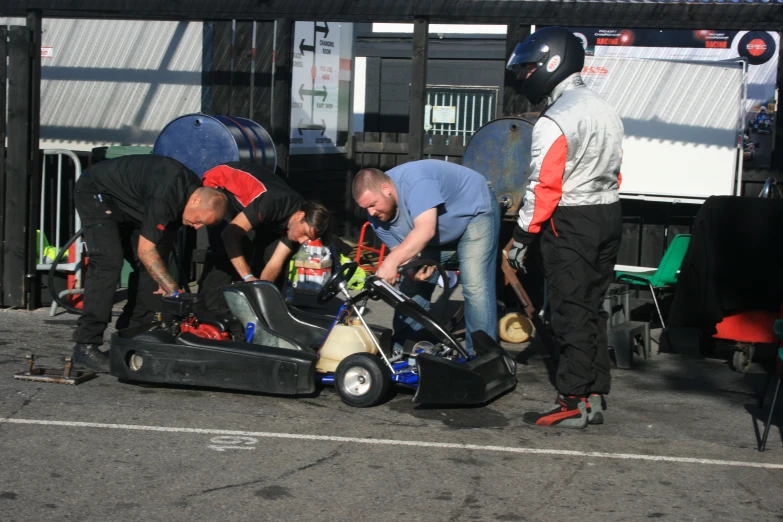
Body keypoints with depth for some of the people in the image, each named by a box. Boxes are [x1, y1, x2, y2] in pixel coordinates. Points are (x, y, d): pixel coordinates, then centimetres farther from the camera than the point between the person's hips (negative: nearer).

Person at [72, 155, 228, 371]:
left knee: (148, 267, 0)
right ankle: (86, 346, -22)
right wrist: (174, 291, -31)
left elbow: (161, 244, 4)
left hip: (127, 206, 9)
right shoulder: (164, 196, -37)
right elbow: (145, 250, -32)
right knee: (108, 262, -22)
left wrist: (165, 282, 1)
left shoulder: (194, 189, -8)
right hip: (95, 192, -9)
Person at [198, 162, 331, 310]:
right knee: (225, 250, -23)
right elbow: (230, 234, -45)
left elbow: (275, 263, -18)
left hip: (244, 200, 7)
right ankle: (207, 308, -18)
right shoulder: (274, 202, -39)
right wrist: (248, 277, -47)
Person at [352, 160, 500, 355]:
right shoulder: (377, 216, -14)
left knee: (475, 287, -19)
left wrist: (391, 261, -56)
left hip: (474, 211, -8)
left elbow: (425, 230, -48)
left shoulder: (414, 182, -39)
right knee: (413, 287, 5)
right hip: (439, 233, 8)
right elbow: (401, 249, -11)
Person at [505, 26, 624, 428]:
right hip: (608, 215, 9)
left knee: (571, 314, -3)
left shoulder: (555, 121, -16)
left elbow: (543, 187, -19)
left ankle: (572, 404, 0)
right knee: (593, 309, 14)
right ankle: (595, 396, 19)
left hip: (570, 224, -9)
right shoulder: (606, 112, 13)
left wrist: (522, 236, -12)